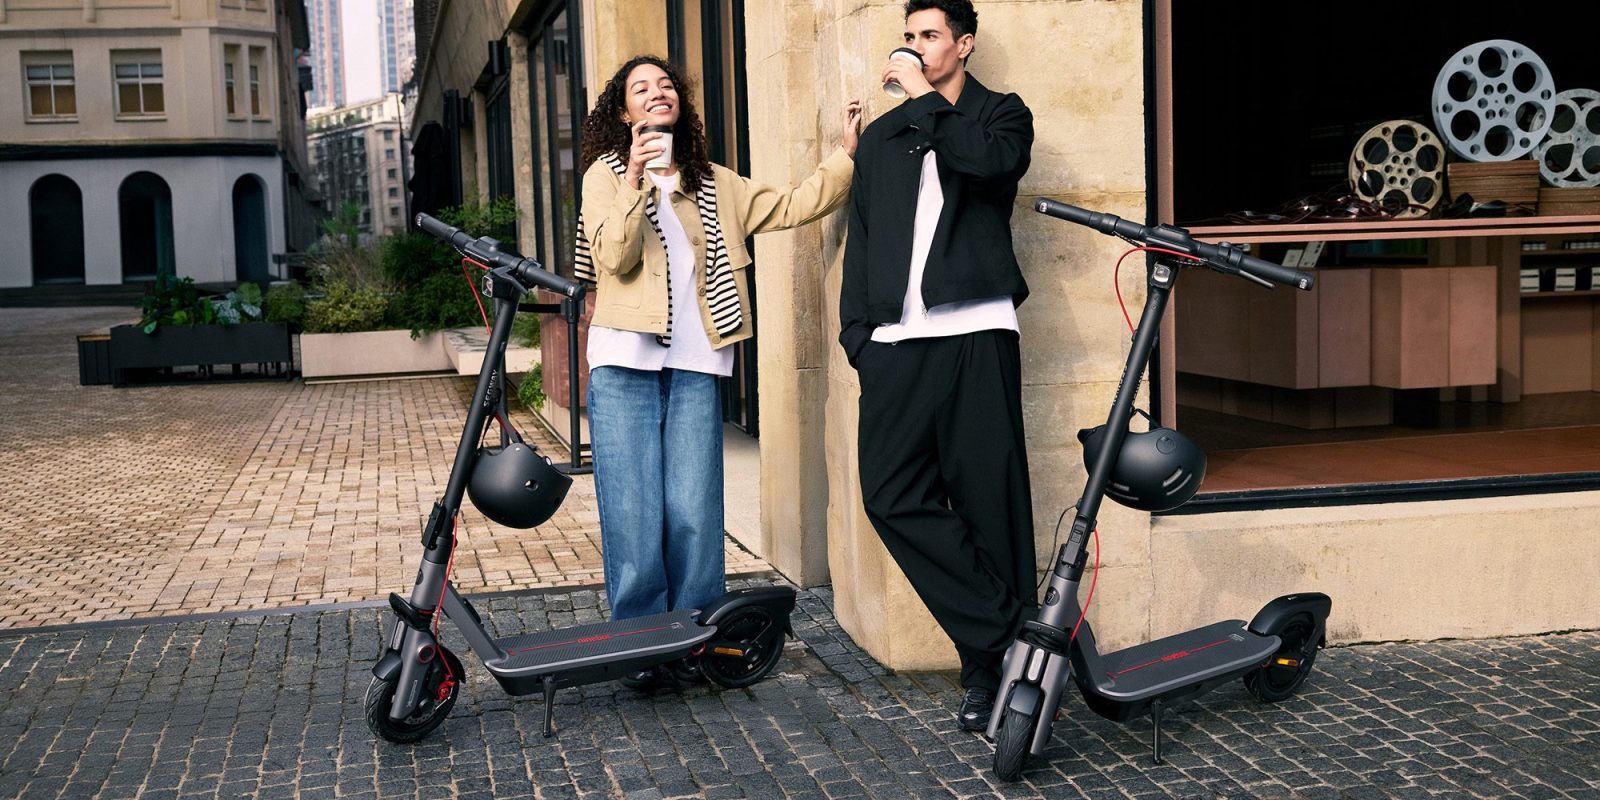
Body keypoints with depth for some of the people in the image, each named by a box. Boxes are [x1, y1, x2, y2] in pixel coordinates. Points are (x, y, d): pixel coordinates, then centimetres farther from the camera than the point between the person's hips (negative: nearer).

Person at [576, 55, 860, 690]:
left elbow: (792, 207, 13)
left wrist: (846, 155, 7)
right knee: (633, 513, -4)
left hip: (694, 365, 3)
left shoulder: (714, 185, 18)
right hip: (625, 361, -2)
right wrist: (637, 181, -17)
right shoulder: (607, 173, 7)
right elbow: (615, 259, -6)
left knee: (694, 512, -2)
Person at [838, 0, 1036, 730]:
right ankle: (1007, 636, -1)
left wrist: (925, 97, -5)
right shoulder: (881, 137, 22)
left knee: (988, 501, -5)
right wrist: (857, 330, 8)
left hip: (975, 333, -4)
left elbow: (991, 160, -14)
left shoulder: (1000, 114, 11)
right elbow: (859, 243, 19)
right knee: (894, 496, -7)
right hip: (897, 340, 4)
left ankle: (993, 661, 5)